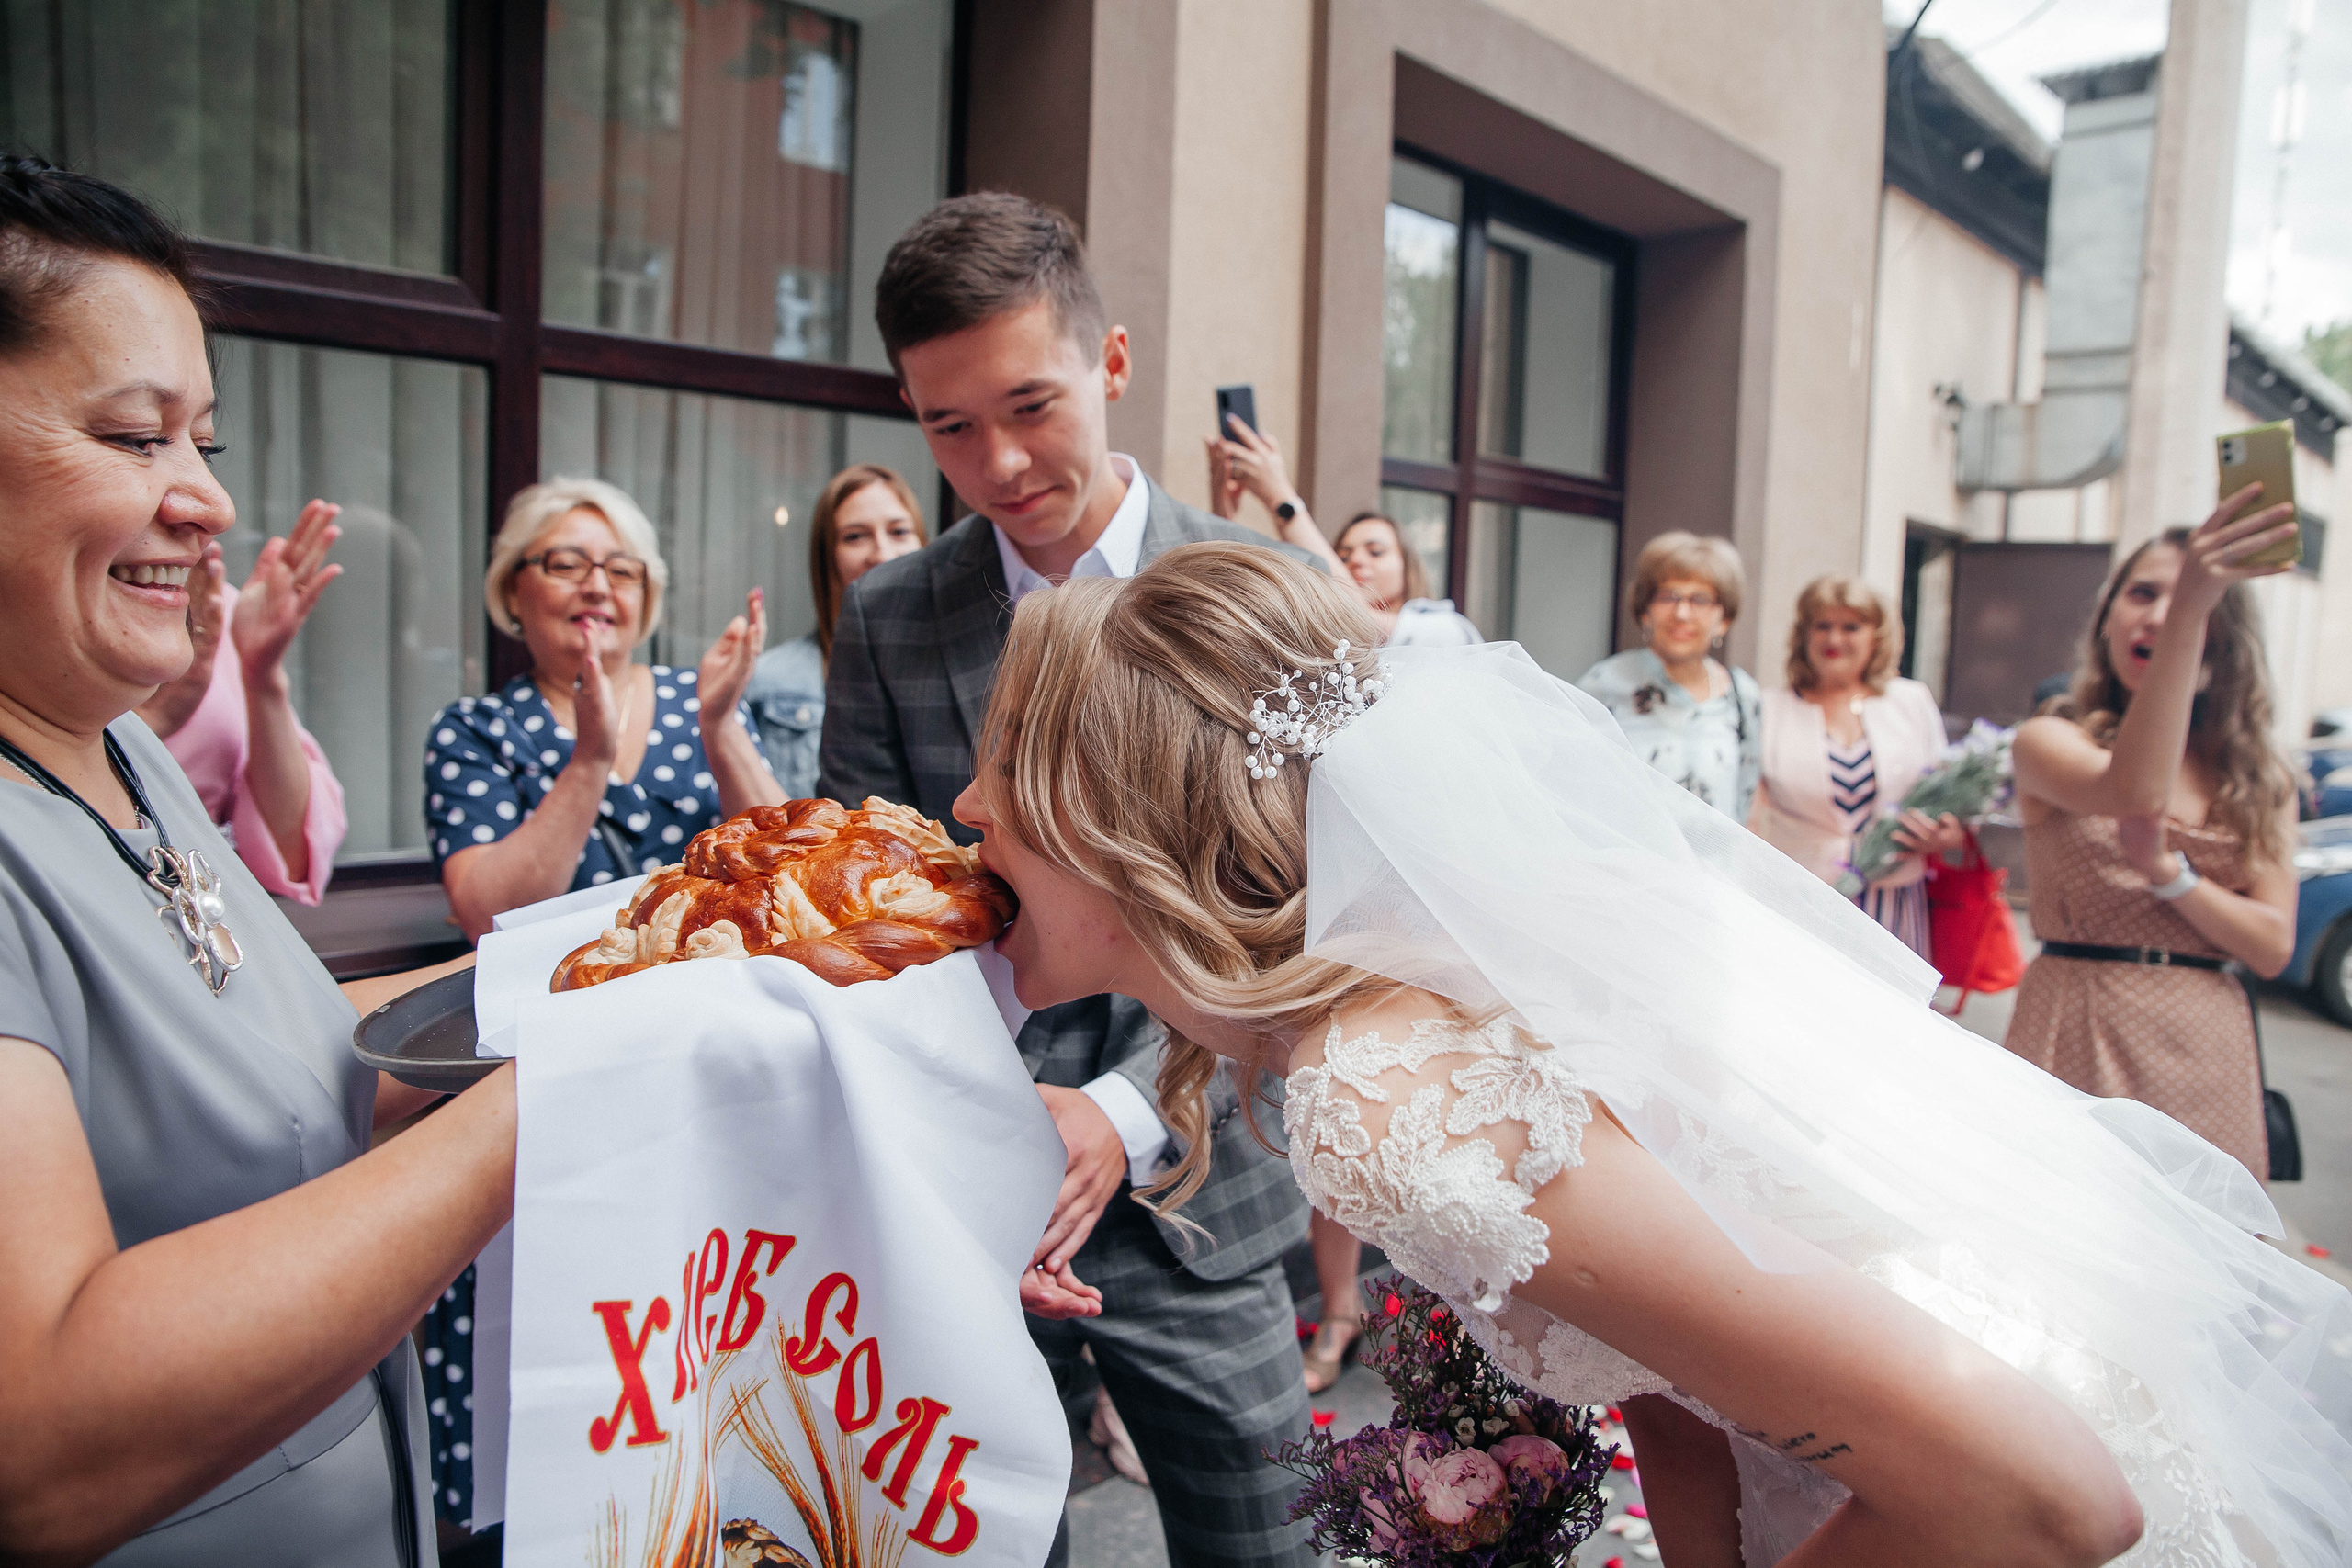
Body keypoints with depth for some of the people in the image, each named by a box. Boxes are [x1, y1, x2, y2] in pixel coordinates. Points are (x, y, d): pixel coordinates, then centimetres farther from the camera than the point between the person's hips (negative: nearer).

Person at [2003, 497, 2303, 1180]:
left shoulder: (2259, 782, 10)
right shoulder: (2049, 742, -1)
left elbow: (2273, 948, 2)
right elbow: (2135, 794, -25)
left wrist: (2167, 871, -16)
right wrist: (2184, 607, -31)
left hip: (2207, 1047, 3)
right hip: (2082, 1034, -3)